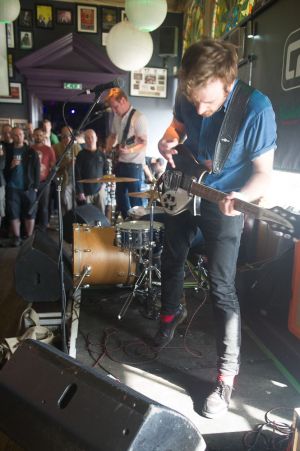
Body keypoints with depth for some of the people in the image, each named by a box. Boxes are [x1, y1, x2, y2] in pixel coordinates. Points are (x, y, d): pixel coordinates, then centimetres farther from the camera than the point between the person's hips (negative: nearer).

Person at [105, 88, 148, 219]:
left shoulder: (138, 117, -14)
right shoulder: (117, 117, 9)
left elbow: (144, 143, -18)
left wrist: (129, 151, -33)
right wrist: (107, 152, 8)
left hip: (134, 164, -8)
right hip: (120, 163, 8)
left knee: (135, 199, -2)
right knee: (120, 197, 14)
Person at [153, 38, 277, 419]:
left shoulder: (256, 109, -25)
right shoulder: (187, 95, -10)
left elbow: (264, 172, -18)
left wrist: (241, 197, -38)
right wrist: (167, 142, -11)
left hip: (223, 206, -5)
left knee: (222, 288, -4)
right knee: (171, 262, 20)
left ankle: (226, 375, 12)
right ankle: (171, 313, 50)